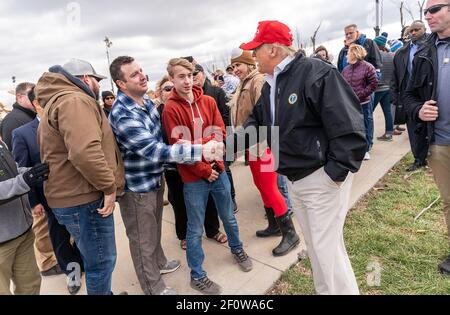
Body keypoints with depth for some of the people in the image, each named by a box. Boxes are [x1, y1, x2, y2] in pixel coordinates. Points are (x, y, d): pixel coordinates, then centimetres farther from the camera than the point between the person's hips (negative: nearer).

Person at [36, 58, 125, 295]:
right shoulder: (75, 100, -16)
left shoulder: (57, 101, 19)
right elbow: (84, 152, -32)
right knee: (101, 262, 4)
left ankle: (102, 292, 43)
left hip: (73, 195, 11)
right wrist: (109, 187, -21)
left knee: (94, 258, 25)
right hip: (84, 198, -11)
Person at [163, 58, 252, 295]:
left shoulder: (208, 101, 4)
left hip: (217, 169, 4)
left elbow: (220, 132, 0)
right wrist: (203, 169, -14)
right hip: (193, 177, -4)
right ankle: (197, 275, 26)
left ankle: (237, 250, 47)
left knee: (228, 217, 21)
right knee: (196, 229, 8)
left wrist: (215, 161, -16)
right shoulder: (170, 109, -9)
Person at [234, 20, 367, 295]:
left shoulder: (317, 73, -18)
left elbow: (347, 126, -22)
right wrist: (228, 143, 0)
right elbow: (257, 124, 13)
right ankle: (324, 290, 42)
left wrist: (336, 170, -21)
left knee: (327, 247, 1)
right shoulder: (270, 86, 10)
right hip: (295, 179, 9)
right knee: (314, 244, 21)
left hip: (322, 178, -8)